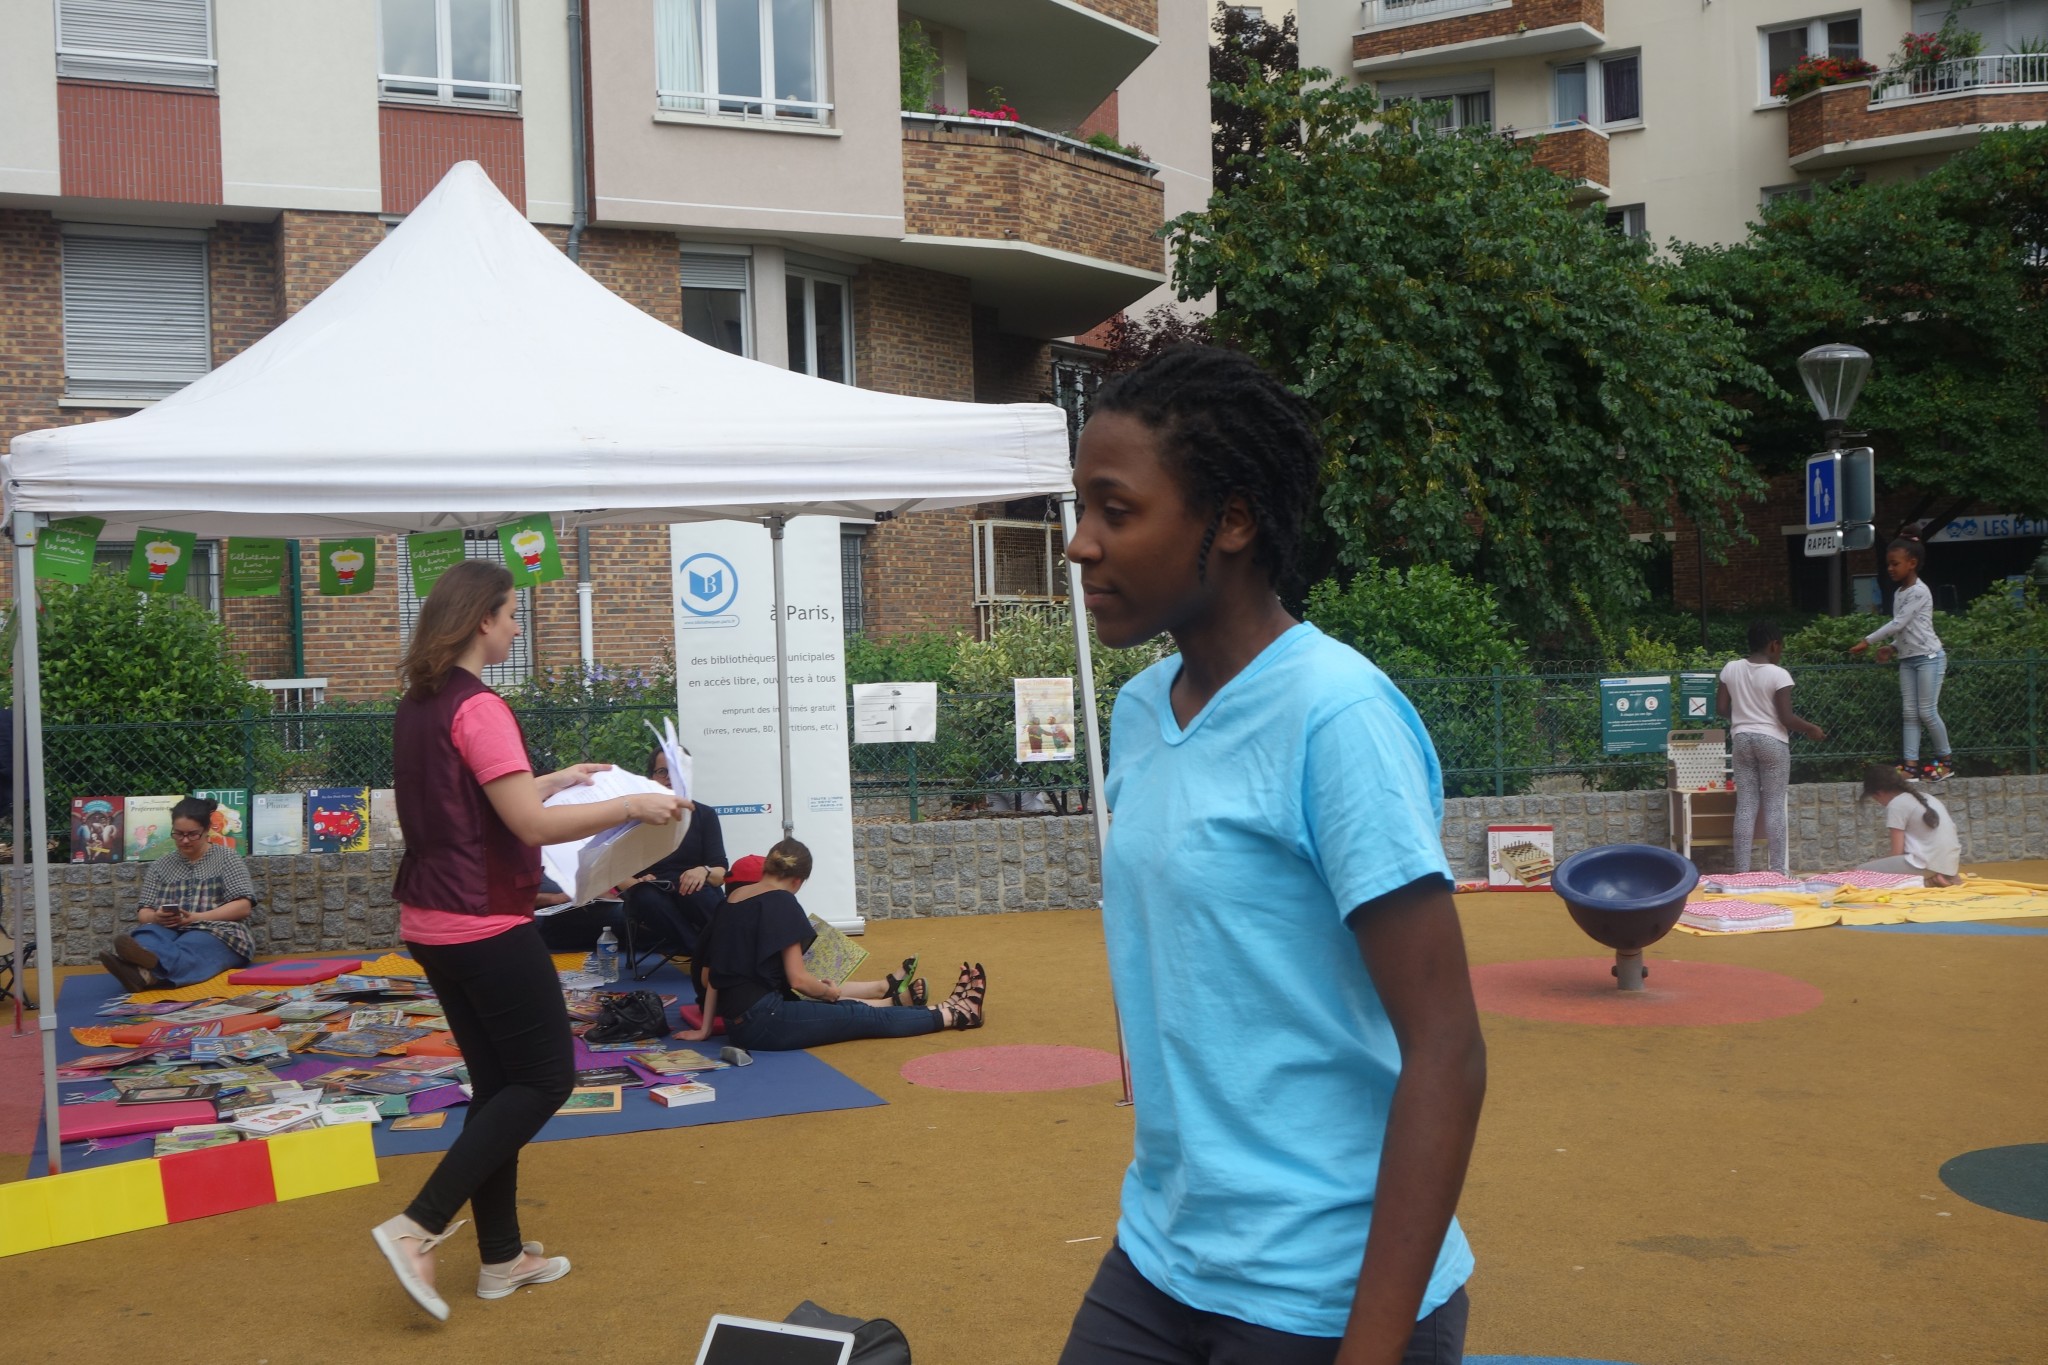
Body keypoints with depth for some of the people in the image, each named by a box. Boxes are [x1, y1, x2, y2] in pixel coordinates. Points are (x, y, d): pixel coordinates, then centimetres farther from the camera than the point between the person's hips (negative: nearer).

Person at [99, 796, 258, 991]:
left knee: (191, 947, -38)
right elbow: (143, 914, 15)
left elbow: (243, 907, -1)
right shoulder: (160, 866, 20)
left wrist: (195, 918, -14)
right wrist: (156, 917, -11)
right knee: (149, 935, -32)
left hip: (216, 933, -3)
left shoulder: (227, 858, 10)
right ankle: (133, 967, -67)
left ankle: (145, 972, -70)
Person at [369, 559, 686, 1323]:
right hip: (485, 927, -9)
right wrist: (629, 806, -14)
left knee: (498, 1083, 16)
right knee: (546, 1076, 2)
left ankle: (502, 1257, 22)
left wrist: (558, 779, 25)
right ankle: (417, 1228, -4)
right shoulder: (479, 708, -18)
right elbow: (530, 825, -22)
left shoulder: (419, 706, 10)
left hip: (432, 924, 9)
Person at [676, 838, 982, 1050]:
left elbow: (709, 975, 12)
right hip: (766, 1023, -7)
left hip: (737, 1023, 7)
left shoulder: (730, 901, 11)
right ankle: (955, 1014, 19)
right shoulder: (781, 902, -11)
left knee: (833, 1004, 27)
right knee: (869, 1017, 7)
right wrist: (831, 992, 4)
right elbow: (798, 980, -15)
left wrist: (705, 1029, 16)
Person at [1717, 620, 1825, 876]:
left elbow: (1723, 709, 4)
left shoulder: (1730, 668, 0)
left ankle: (1742, 870, 4)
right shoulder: (1778, 674, -12)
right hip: (1772, 741, -4)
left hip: (1742, 739, 4)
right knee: (1774, 806, 2)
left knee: (1745, 806, 6)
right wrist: (1811, 729, 3)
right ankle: (1778, 870, 3)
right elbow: (1786, 718, -14)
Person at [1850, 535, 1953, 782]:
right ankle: (1911, 764, -1)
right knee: (1910, 713, 2)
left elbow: (1898, 624, -18)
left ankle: (1946, 759, 9)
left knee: (1927, 711, -6)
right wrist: (1892, 648, 1)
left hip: (1928, 657, -8)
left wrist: (1867, 641, -16)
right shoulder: (1898, 593, 13)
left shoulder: (1919, 592, -13)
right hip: (1907, 659, 8)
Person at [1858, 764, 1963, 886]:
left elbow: (1897, 852, -4)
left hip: (1927, 864, -9)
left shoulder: (1896, 805, -4)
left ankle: (1927, 882, -12)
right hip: (1950, 864, 9)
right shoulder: (1924, 797, 20)